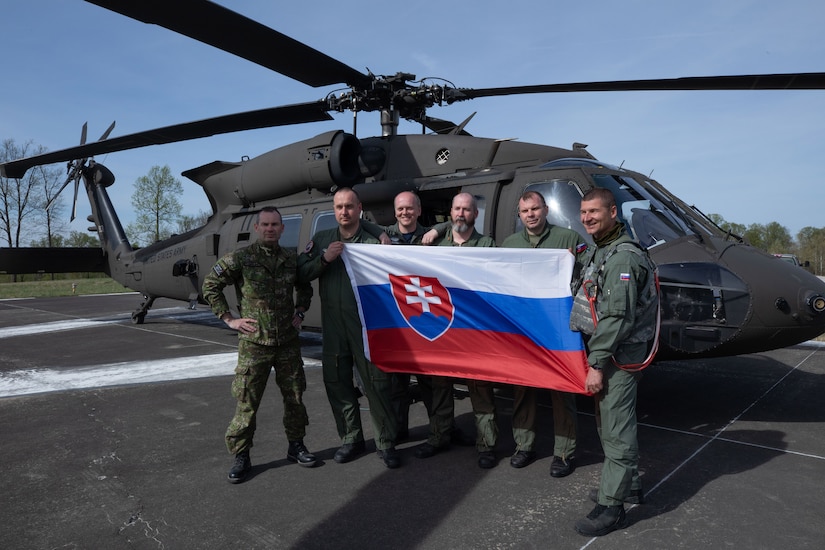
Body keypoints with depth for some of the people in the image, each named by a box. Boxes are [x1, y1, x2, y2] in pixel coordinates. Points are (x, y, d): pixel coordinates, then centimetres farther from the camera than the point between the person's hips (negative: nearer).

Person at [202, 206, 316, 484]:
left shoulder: (292, 259, 6)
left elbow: (305, 287, 24)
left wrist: (300, 312, 10)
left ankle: (296, 445, 29)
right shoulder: (241, 258, -6)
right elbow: (210, 285, 0)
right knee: (247, 401, 1)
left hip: (288, 342, 4)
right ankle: (241, 456, 16)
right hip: (254, 344, -4)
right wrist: (229, 319, -4)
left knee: (294, 396, 12)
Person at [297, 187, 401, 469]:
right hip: (332, 325, 4)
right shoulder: (321, 239, 12)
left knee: (375, 381, -2)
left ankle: (386, 442, 12)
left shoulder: (373, 241, 1)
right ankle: (351, 439, 27)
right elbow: (302, 272, 3)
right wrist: (324, 259, -9)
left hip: (366, 323, -3)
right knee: (337, 382, 11)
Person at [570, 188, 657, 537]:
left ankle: (611, 507, 8)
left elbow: (617, 316, -22)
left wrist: (597, 363, -21)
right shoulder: (597, 252, 15)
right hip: (605, 352, 10)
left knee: (615, 431, -2)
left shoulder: (622, 257, -18)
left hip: (618, 356, -10)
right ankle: (629, 483, 37)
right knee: (609, 424, 20)